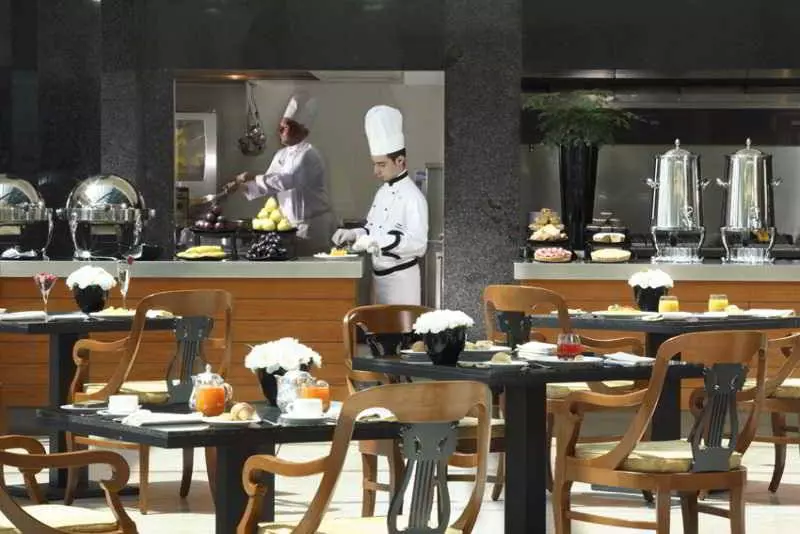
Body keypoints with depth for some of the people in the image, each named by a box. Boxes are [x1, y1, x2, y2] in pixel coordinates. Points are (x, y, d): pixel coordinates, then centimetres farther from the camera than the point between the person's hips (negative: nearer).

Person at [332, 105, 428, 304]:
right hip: (379, 276, 8)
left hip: (401, 278, -8)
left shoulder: (413, 197, -16)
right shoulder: (383, 192, 11)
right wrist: (353, 234, 3)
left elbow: (418, 244, -22)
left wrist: (379, 242, -28)